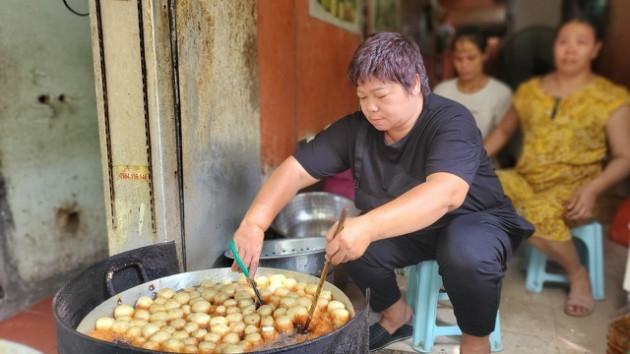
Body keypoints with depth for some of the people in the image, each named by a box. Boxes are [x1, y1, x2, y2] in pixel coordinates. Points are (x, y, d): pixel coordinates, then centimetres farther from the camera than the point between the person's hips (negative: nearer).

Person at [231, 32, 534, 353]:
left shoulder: (451, 122, -28)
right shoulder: (355, 128, -14)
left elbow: (446, 194, -45)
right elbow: (296, 169, -18)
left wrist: (368, 226, -59)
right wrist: (254, 223, -34)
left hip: (474, 219, -4)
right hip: (406, 229, 5)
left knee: (468, 256, -36)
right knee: (345, 240, -19)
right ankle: (396, 315, 9)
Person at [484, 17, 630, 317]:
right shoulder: (530, 90, 9)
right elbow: (504, 130, 20)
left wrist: (591, 189, -18)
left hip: (573, 190, -2)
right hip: (524, 179, 3)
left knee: (538, 214, -37)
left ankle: (578, 274, -5)